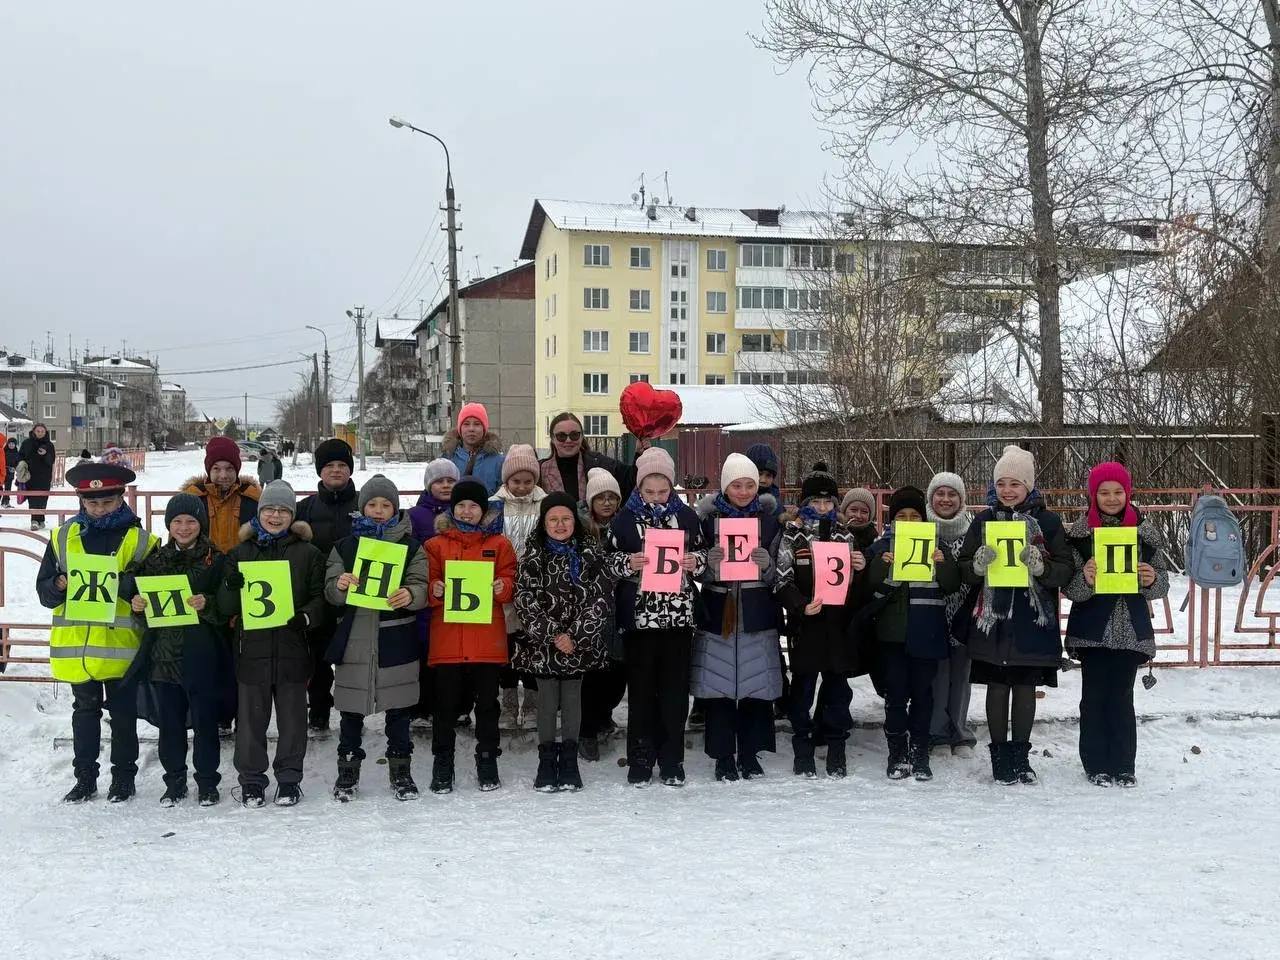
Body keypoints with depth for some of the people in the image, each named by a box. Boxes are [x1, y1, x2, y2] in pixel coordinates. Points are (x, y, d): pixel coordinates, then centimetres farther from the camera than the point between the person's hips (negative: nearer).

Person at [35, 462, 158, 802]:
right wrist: (60, 585, -16)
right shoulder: (63, 537, 5)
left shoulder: (140, 540, -2)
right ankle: (85, 778, 23)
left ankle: (123, 778, 20)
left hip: (121, 646, -2)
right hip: (75, 647, 2)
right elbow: (44, 591, 5)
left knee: (123, 715, 7)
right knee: (85, 712, 13)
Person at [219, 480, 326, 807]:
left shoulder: (308, 553, 5)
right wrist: (231, 587, -18)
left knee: (292, 716, 7)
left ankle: (289, 779, 20)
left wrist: (305, 617, -18)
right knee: (251, 718, 6)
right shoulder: (241, 552, 8)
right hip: (252, 648, 1)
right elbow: (227, 606, 4)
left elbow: (320, 597, 2)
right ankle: (251, 780, 19)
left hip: (292, 648, -1)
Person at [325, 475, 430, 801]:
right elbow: (331, 592, 3)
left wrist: (409, 595, -27)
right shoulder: (344, 547, 8)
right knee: (351, 708, 5)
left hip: (397, 639, 0)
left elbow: (422, 587, -4)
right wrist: (340, 585, -20)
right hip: (355, 639, 0)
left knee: (398, 707, 6)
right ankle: (347, 771, 19)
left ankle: (401, 771, 18)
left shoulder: (411, 547, 6)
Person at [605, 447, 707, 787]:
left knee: (675, 689, 6)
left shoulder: (686, 515, 6)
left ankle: (671, 761, 16)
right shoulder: (625, 518, 1)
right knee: (641, 689, 5)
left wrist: (694, 561, -6)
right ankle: (640, 761, 14)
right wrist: (627, 563, -14)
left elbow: (704, 554, 15)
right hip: (639, 616, -1)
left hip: (679, 615, 1)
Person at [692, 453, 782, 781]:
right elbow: (698, 572, 4)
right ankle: (723, 756, 11)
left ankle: (750, 754, 18)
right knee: (719, 686, 0)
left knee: (756, 685, 3)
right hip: (717, 612, -1)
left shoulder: (770, 518, 5)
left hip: (757, 614, 1)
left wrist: (766, 564, -17)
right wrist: (711, 563, -18)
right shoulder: (708, 518, 2)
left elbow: (777, 576, 5)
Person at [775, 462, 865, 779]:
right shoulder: (792, 534, 0)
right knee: (804, 685, 2)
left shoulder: (843, 534, 11)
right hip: (805, 623, -3)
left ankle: (836, 751, 17)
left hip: (837, 622, 3)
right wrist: (801, 606, -21)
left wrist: (860, 567, -4)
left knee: (837, 685, 7)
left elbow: (854, 582, 18)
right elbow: (782, 581, -6)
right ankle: (802, 750, 12)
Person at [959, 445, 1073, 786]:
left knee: (1025, 687, 6)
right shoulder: (984, 521, 5)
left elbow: (1065, 570, -3)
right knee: (997, 687, 4)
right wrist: (978, 565, -17)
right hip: (993, 618, 1)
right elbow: (965, 571, 6)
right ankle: (999, 754, 14)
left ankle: (1020, 754, 18)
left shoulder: (1047, 521, 1)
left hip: (1033, 620, -1)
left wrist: (1040, 566, -22)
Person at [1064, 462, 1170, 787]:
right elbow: (1070, 589, -4)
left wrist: (1152, 580, -17)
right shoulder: (1080, 532, -3)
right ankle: (1096, 764, 14)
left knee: (1122, 696, 5)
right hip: (1093, 629, -1)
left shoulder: (1145, 531, 2)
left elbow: (1161, 586, 6)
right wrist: (1086, 580, -25)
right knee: (1094, 696, 4)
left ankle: (1123, 765, 15)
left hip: (1131, 629, 1)